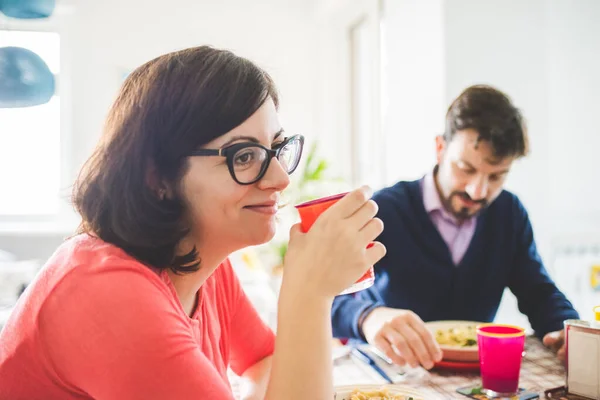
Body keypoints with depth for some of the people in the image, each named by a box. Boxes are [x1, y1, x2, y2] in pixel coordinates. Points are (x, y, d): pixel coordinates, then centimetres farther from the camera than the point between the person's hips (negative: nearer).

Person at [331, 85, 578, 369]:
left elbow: (538, 294, 8)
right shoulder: (384, 211, -14)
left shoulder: (510, 213, 2)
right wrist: (369, 317, -47)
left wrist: (570, 331, -15)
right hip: (391, 370, -3)